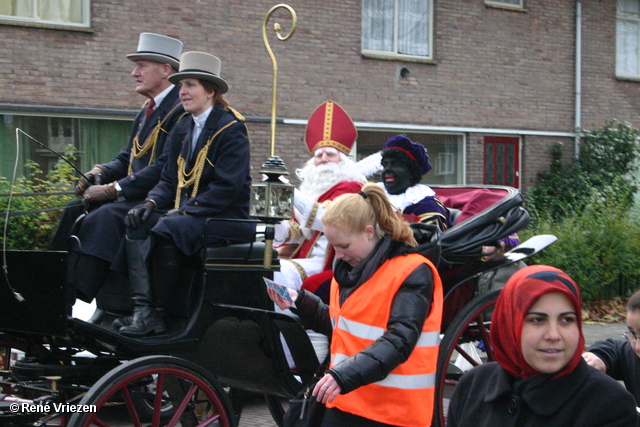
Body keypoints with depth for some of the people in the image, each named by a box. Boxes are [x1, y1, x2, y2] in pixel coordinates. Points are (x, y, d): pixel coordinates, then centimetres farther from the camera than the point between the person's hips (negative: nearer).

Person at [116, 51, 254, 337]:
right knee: (136, 223, -15)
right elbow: (170, 179, 14)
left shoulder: (231, 128, -9)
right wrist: (152, 202, -7)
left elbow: (227, 187, -17)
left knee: (167, 228, -32)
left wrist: (184, 210, -20)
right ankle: (142, 309, -23)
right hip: (186, 213, 8)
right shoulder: (182, 129, 16)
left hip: (225, 217, -8)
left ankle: (158, 314, -22)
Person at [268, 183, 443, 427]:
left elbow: (399, 341, -23)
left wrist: (345, 375, -34)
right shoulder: (348, 267, 11)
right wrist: (300, 302, 5)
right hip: (344, 402, 7)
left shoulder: (413, 273, -13)